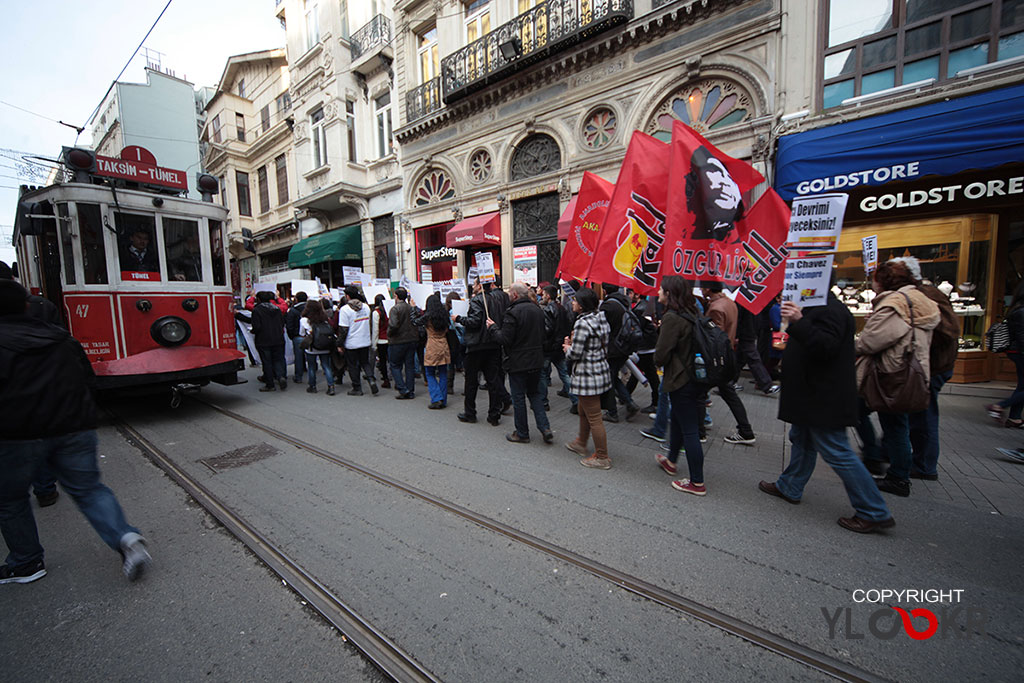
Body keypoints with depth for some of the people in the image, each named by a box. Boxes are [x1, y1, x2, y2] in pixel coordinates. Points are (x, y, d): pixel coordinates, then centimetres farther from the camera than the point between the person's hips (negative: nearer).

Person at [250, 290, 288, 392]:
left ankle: (270, 385, 10)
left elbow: (256, 327, -14)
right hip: (278, 340, 4)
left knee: (267, 362, 4)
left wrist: (253, 331, 6)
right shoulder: (277, 309, 6)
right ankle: (281, 376, -11)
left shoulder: (256, 310, -10)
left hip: (263, 341, -4)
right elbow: (283, 323, 8)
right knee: (278, 359, 12)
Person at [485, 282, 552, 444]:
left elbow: (505, 339, -19)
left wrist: (492, 327, -5)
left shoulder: (513, 312, -18)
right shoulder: (538, 309, 7)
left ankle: (522, 433, 18)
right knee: (535, 394, 19)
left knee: (518, 398, 6)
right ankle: (545, 429, 13)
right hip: (536, 361, 7)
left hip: (518, 362, -7)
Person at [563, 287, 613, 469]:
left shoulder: (582, 323, -21)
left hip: (587, 375, -10)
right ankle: (581, 443, 43)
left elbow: (575, 354, -20)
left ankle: (602, 457, 15)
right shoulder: (600, 318, 7)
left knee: (594, 417, 2)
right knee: (583, 411, 25)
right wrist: (573, 343, 9)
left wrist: (567, 348, 1)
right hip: (600, 370, 10)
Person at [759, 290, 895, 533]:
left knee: (837, 453, -3)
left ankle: (875, 513, 10)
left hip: (824, 400, -11)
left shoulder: (830, 310, -19)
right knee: (802, 441, 19)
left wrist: (799, 323, -39)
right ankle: (789, 488, 32)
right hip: (815, 397, 11)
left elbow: (826, 347, -33)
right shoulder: (817, 308, 15)